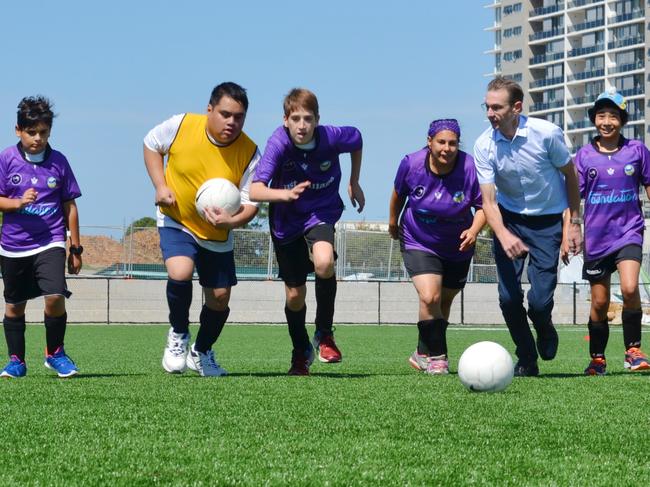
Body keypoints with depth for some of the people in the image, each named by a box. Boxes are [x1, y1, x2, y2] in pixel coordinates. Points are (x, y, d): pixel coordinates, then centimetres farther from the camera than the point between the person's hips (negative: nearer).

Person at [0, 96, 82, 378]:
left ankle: (55, 353, 2)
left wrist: (76, 248, 8)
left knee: (55, 297, -19)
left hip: (50, 243, -1)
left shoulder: (58, 162, 1)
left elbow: (69, 207, 7)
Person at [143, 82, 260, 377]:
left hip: (217, 235, 2)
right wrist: (160, 186, -10)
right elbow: (151, 145, 2)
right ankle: (178, 334, 1)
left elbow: (250, 203, -16)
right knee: (179, 274, -28)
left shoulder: (249, 152, -19)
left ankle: (201, 353, 36)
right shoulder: (181, 126, -18)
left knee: (220, 297, 6)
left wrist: (232, 221, -38)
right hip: (176, 221, -2)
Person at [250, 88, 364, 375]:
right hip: (286, 220, 0)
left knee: (324, 262, -32)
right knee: (295, 294, 7)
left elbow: (356, 139, 4)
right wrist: (285, 194, -55)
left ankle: (325, 335, -9)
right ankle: (301, 353, 36)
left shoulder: (331, 137, -22)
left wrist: (354, 183, 11)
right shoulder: (278, 143, -27)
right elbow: (255, 191, -36)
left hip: (321, 212, 0)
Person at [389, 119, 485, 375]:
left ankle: (424, 354, 36)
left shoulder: (470, 169, -23)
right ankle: (436, 357, -5)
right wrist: (393, 222, 17)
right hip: (418, 244, -2)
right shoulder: (411, 164, -18)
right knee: (430, 298, -20)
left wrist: (474, 230, -32)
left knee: (443, 302, 15)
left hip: (458, 248, 2)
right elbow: (399, 193, 4)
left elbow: (483, 206, -13)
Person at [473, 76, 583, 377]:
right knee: (508, 297, -8)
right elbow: (489, 201, -16)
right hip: (509, 219, 2)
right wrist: (504, 235, -35)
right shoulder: (484, 146, -15)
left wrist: (574, 223, -1)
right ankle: (526, 361, 13)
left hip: (547, 220, -2)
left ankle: (545, 330, 26)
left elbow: (570, 175, -2)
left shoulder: (547, 133, -19)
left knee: (540, 299, -11)